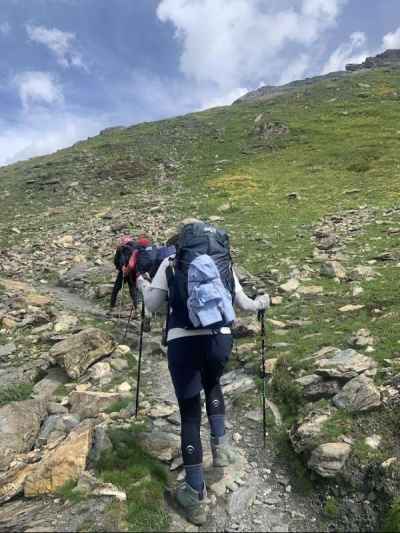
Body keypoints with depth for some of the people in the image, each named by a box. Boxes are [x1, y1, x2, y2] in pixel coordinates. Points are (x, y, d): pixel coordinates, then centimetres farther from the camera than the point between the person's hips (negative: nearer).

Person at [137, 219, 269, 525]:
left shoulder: (170, 263, 9)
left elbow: (153, 305, 11)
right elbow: (242, 303, 17)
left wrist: (143, 284, 31)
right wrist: (261, 304, 39)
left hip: (183, 341, -2)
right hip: (219, 338, 2)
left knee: (190, 414, 11)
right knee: (212, 383, 36)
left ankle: (196, 497, 21)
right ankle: (220, 444, 28)